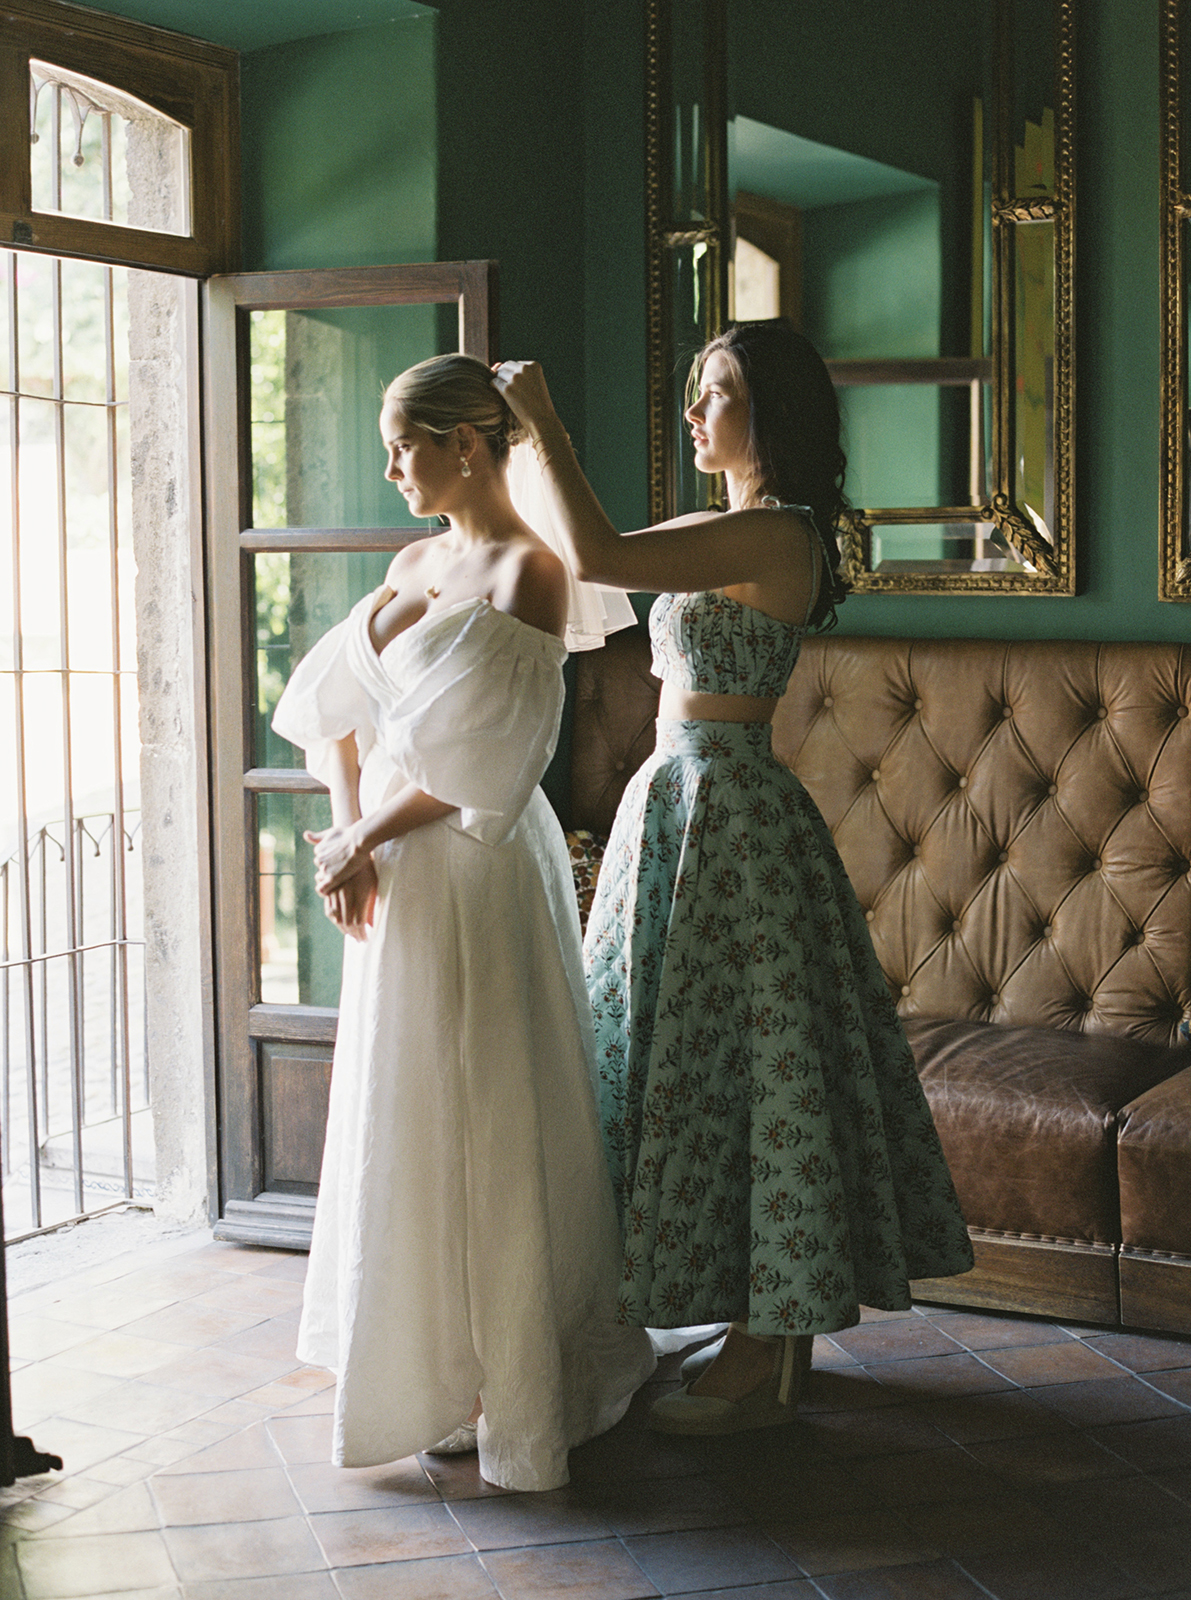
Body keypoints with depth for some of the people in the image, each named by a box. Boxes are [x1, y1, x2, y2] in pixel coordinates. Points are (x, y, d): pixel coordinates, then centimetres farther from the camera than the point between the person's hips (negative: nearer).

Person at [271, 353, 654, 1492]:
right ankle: (433, 1366, 27)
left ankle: (511, 1388, 10)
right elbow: (333, 711, 14)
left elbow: (480, 759, -19)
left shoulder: (528, 572, -13)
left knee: (482, 1121, -2)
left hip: (479, 872, -8)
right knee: (401, 1114, 14)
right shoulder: (413, 564, 13)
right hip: (397, 876, 8)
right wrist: (352, 836, -1)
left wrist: (362, 836, -10)